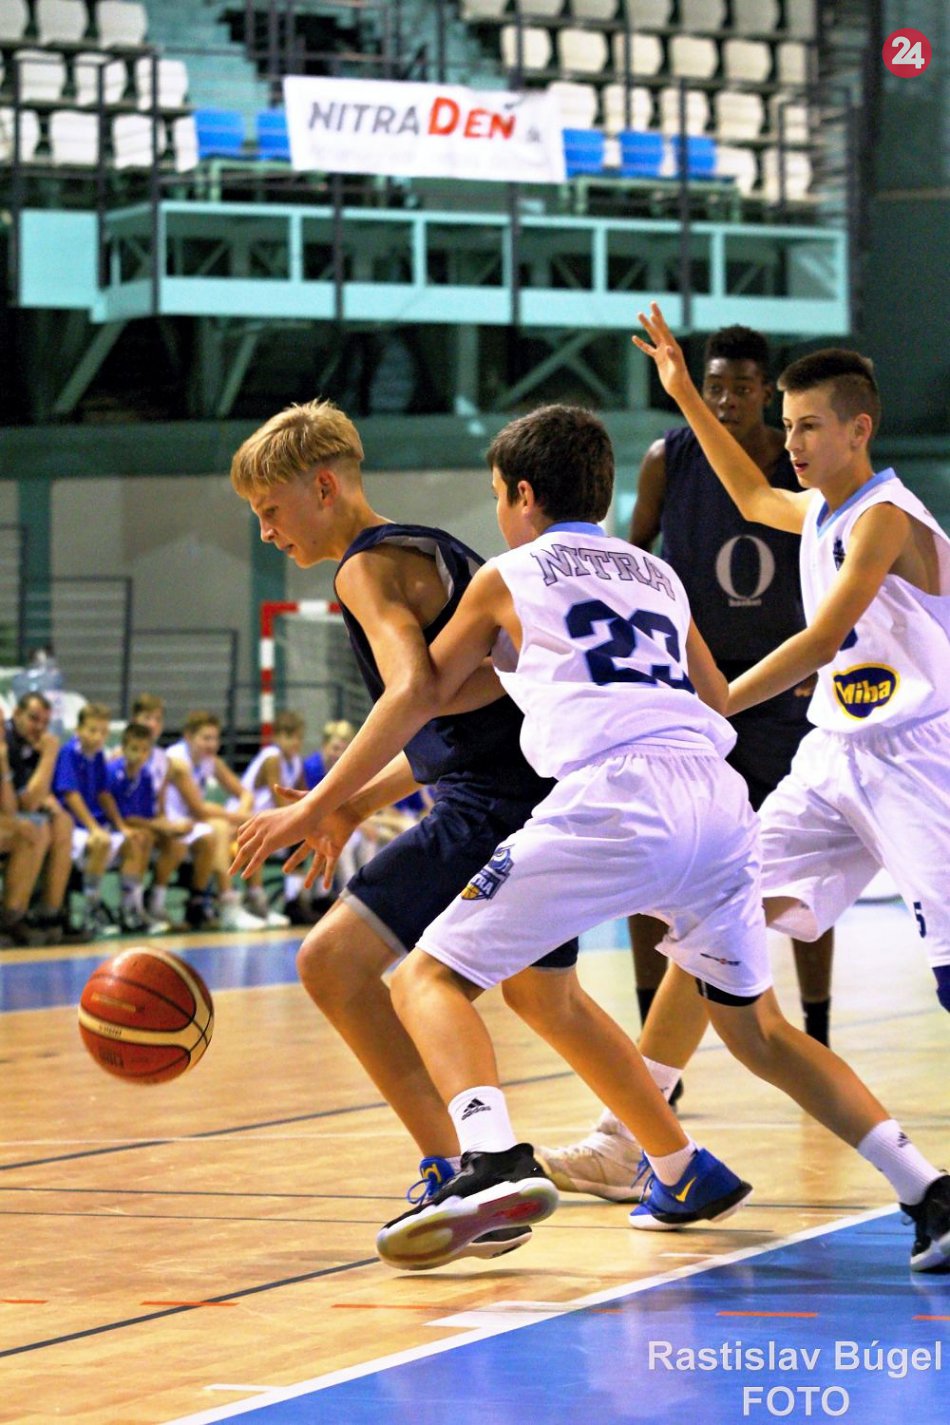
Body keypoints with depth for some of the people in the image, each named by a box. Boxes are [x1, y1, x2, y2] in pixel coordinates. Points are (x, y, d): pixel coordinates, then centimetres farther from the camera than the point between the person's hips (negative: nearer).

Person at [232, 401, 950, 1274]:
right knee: (755, 1029, 21)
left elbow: (418, 697, 18)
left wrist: (321, 807, 25)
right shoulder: (658, 576, 29)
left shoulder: (509, 577, 16)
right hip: (720, 799, 6)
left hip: (612, 800, -5)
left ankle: (492, 1158, -27)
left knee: (432, 978, 1)